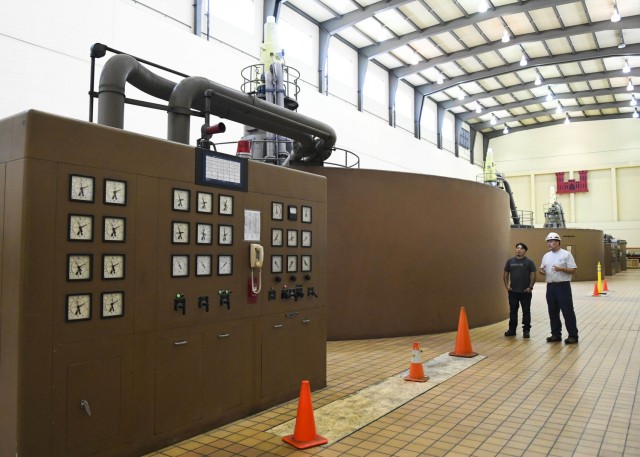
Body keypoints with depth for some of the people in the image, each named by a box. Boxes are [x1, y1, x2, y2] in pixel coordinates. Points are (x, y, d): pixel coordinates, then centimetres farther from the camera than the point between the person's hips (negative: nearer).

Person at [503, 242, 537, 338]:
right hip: (513, 291, 3)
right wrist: (506, 285, 2)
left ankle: (526, 330, 11)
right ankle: (512, 329, 17)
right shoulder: (510, 261, 7)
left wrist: (530, 287, -11)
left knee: (526, 311, 3)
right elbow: (505, 274, 12)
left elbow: (533, 275, -4)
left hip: (525, 291, -3)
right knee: (513, 311, 9)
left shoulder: (529, 262, -2)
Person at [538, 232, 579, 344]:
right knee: (553, 312, 10)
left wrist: (560, 269, -23)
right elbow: (543, 270, 16)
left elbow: (573, 270, -8)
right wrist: (541, 271, -7)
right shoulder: (546, 256, 12)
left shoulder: (566, 254, -5)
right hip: (550, 286, 6)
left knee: (567, 311, -4)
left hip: (563, 286, -6)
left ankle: (573, 336, 3)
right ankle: (556, 334, 19)